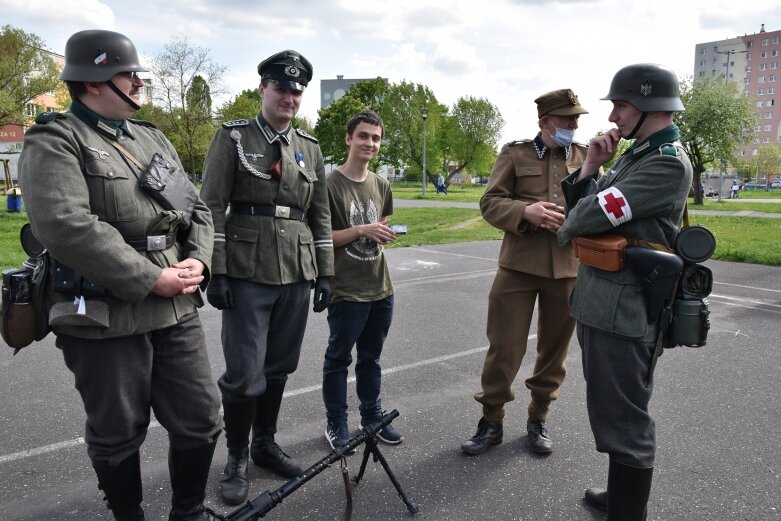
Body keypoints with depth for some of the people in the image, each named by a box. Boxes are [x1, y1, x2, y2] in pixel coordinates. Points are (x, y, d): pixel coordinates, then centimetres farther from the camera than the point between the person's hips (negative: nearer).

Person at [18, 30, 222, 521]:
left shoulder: (153, 138, 14)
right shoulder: (54, 141, -7)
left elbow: (196, 208, 14)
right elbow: (66, 227, -22)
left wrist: (199, 261, -5)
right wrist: (152, 279, -21)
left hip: (178, 311, 6)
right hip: (105, 319, -6)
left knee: (201, 421, 12)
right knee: (118, 437, 12)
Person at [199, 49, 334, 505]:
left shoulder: (310, 148, 12)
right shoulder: (233, 137, 0)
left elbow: (321, 215, 12)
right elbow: (212, 208, -5)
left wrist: (325, 273, 8)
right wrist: (216, 272, -11)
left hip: (297, 273, 4)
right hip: (247, 273, -4)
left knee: (279, 367, 13)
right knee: (245, 372, -1)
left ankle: (266, 444, 31)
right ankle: (237, 458, 19)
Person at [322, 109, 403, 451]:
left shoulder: (382, 185, 10)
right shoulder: (330, 184, -9)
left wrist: (384, 234, -2)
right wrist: (361, 231, -21)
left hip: (380, 288, 6)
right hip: (346, 290, -6)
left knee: (371, 358, 18)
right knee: (338, 359, 8)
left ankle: (372, 417, 32)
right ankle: (336, 424, 22)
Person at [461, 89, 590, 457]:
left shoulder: (586, 156, 10)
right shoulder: (515, 153, 4)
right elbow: (490, 202, -1)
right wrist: (525, 211, -19)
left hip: (568, 267, 3)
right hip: (519, 265, -2)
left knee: (554, 347, 13)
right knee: (504, 346, 1)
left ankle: (538, 419, 32)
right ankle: (491, 420, 20)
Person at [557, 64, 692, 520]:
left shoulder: (669, 163, -15)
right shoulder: (635, 156, 16)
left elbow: (594, 215, -21)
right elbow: (583, 206, 12)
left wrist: (567, 231, -1)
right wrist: (591, 166, -1)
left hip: (624, 310, -10)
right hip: (602, 302, 10)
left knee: (623, 418, 1)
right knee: (613, 409, 22)